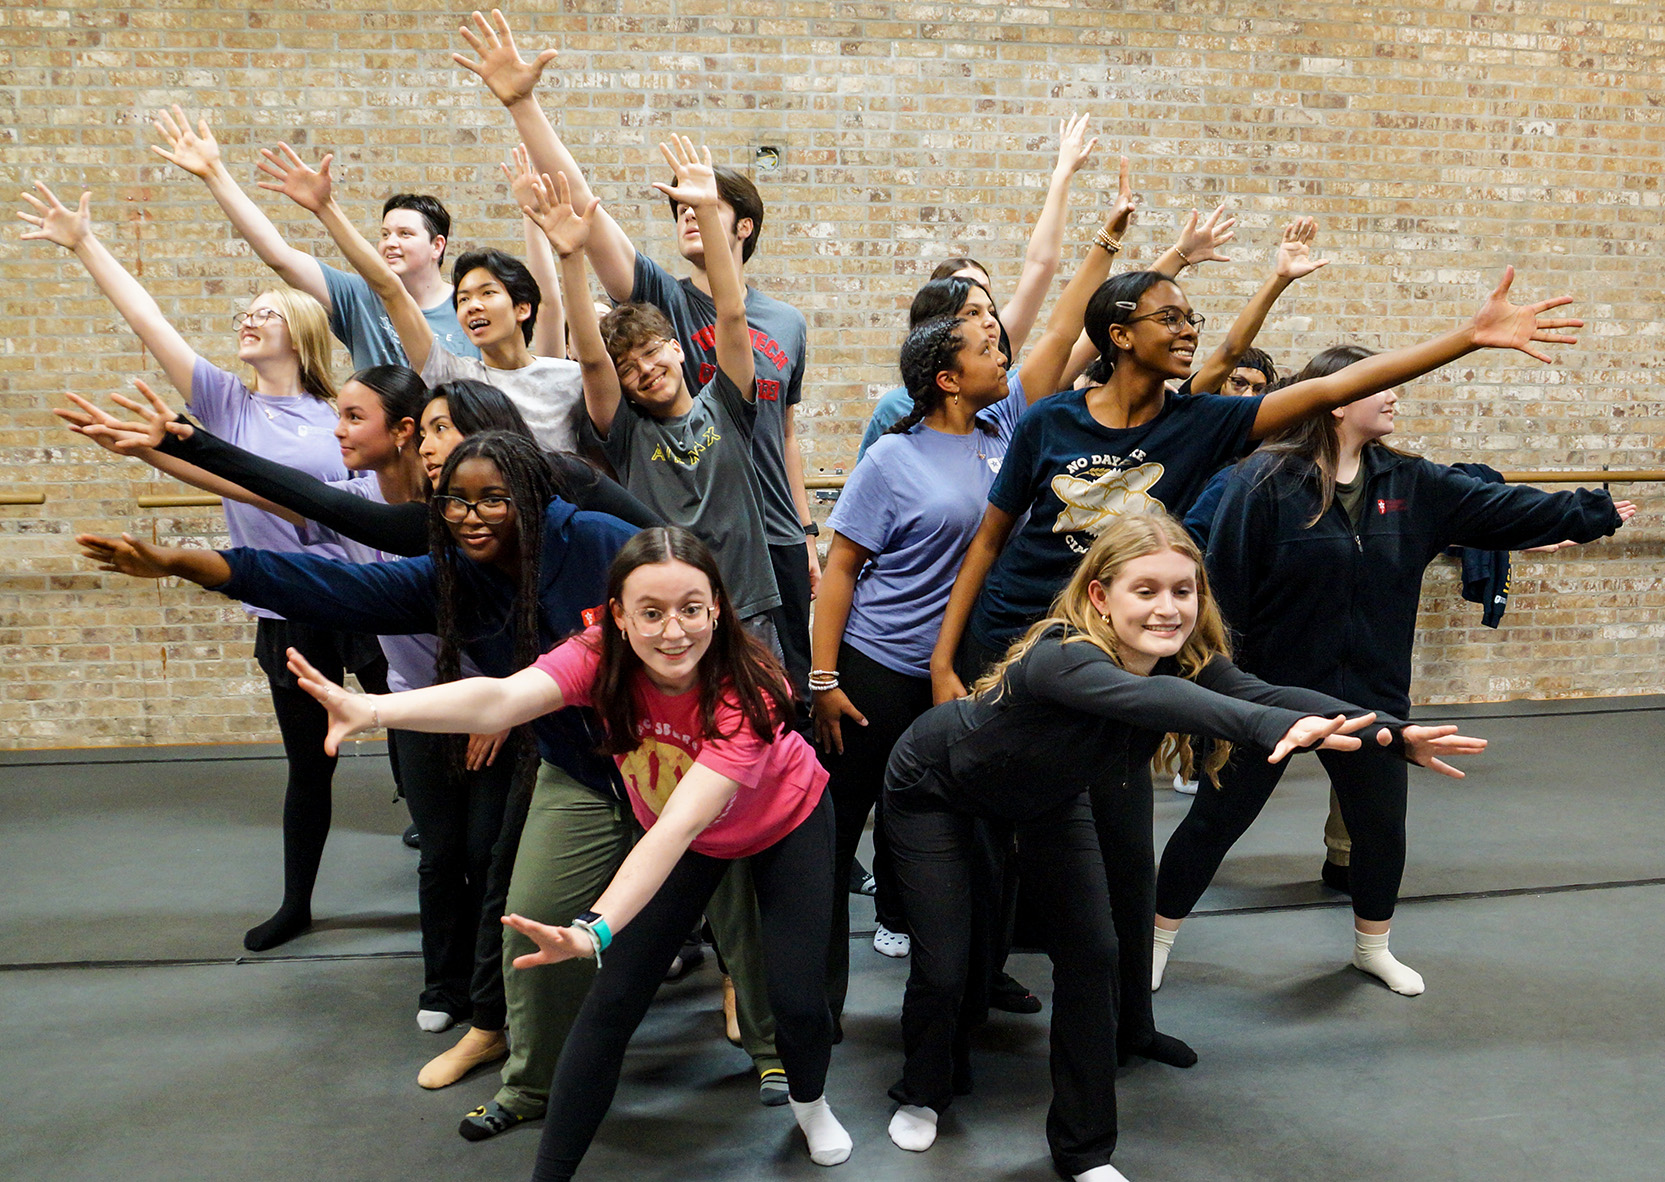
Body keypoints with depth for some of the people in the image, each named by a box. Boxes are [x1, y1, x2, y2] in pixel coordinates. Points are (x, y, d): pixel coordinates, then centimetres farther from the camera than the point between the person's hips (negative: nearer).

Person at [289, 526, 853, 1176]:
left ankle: (810, 1103, 29)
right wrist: (372, 709, -66)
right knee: (610, 1004, -7)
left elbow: (677, 828, -48)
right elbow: (503, 697, -48)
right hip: (677, 833, 3)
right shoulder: (602, 657, -29)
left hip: (785, 824, -2)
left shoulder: (746, 694, -38)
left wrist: (595, 929, -63)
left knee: (796, 997, -7)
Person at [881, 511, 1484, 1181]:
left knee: (1091, 952, -3)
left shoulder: (1187, 663, -21)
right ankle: (923, 1094, 28)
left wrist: (1394, 735, -51)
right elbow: (1143, 698, -61)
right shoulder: (1059, 658, -41)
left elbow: (1267, 695, -36)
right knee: (944, 967, -6)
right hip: (935, 788, -5)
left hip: (1043, 797, 6)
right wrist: (1269, 725, -77)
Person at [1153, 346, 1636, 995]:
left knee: (1382, 825, 18)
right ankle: (1156, 936, 24)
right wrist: (1255, 650, -16)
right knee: (1218, 817, 6)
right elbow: (1226, 581, -17)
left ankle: (1372, 946, 42)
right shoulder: (1265, 480, -16)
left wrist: (1593, 513, 7)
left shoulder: (1411, 484, 3)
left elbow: (1501, 507, 7)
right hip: (1271, 689, -6)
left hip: (1370, 693, 6)